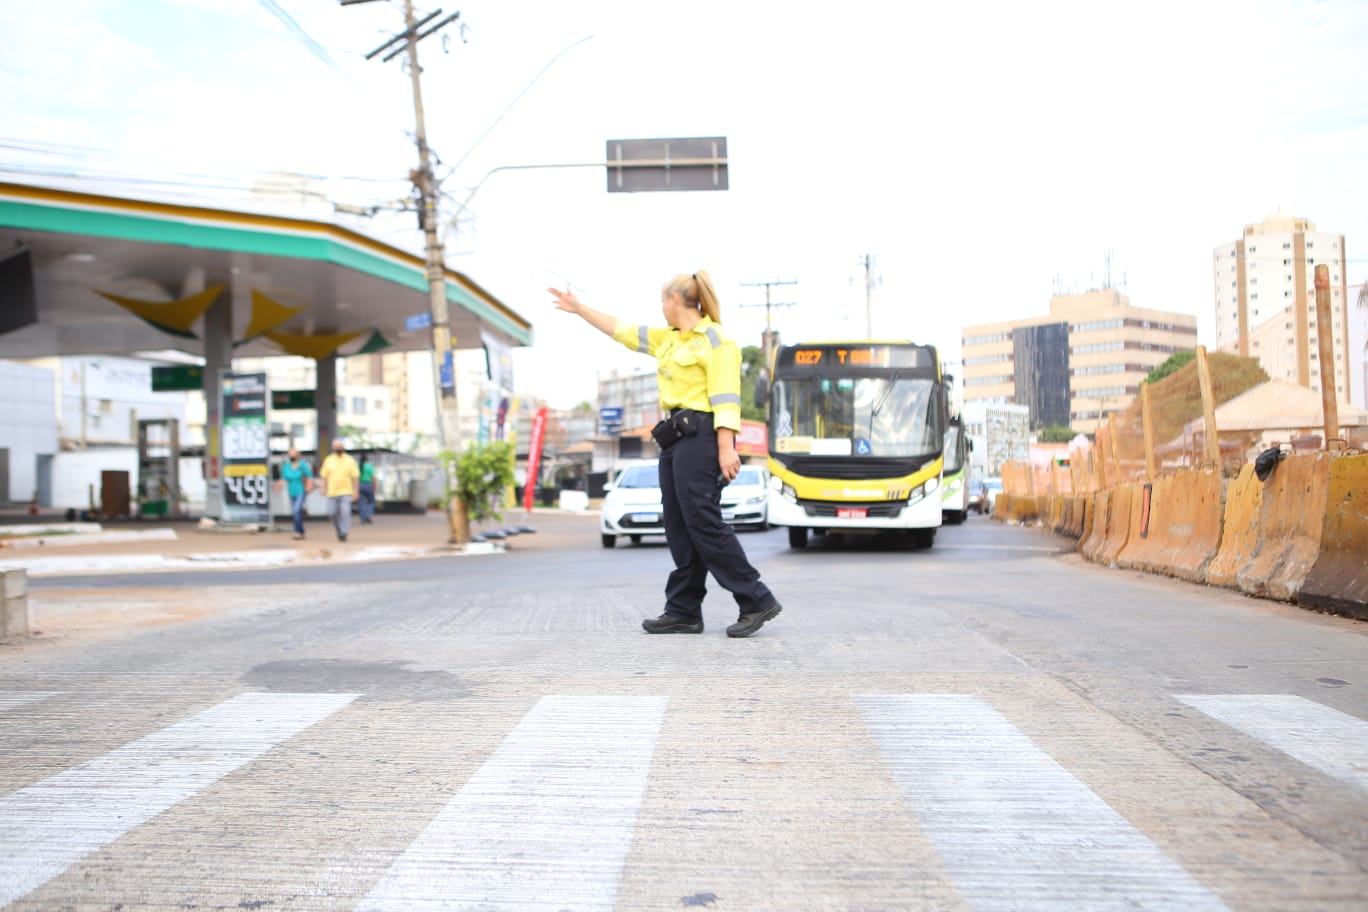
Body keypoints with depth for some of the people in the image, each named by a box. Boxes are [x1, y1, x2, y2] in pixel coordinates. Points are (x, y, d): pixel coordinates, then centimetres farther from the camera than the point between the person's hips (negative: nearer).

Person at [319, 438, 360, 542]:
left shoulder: (350, 460, 3)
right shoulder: (328, 460, 8)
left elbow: (355, 477, 1)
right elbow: (324, 476, 8)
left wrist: (355, 490, -4)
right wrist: (324, 489, -1)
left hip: (346, 492, -2)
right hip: (332, 492, 2)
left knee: (345, 512, -13)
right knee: (332, 513, 3)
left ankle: (344, 533, -8)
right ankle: (339, 529, 26)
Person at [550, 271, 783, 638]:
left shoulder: (715, 339, -8)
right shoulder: (669, 338, 18)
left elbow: (726, 398, -16)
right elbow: (622, 330, 26)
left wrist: (727, 448, -22)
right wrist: (579, 309, 27)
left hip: (700, 437, -9)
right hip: (675, 438, 9)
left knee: (703, 523, -13)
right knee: (679, 526, 8)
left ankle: (757, 600, -7)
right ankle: (684, 612, 12)